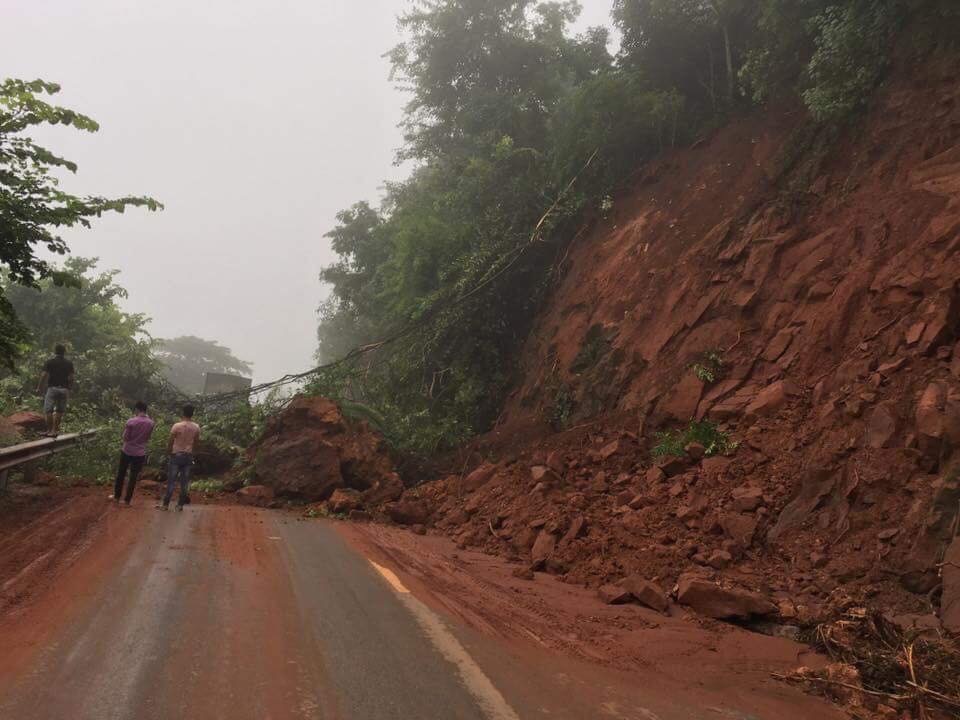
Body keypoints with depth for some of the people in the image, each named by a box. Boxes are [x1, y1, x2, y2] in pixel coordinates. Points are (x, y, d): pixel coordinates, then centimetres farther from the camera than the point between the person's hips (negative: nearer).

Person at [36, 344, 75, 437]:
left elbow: (44, 376, -5)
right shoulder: (69, 363, 6)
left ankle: (49, 430, -2)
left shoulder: (49, 362, 0)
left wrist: (39, 388, 5)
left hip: (52, 388, -3)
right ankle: (54, 430, 6)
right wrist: (69, 389, 11)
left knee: (48, 410, 2)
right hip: (64, 389, 3)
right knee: (59, 410, 10)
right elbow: (71, 378, 1)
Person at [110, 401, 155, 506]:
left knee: (121, 474, 17)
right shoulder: (150, 423, -6)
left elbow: (125, 437, -7)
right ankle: (127, 500, 13)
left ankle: (116, 496, 28)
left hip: (127, 451, -1)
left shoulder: (131, 421, -16)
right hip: (140, 454, 1)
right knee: (133, 477, 9)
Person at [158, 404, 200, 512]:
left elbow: (170, 442, -6)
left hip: (176, 455, -3)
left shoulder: (177, 426, -13)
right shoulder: (196, 427, -2)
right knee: (184, 482, 7)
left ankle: (165, 504, 7)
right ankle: (180, 504, 11)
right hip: (188, 456, 3)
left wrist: (168, 452, 11)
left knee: (171, 481, 3)